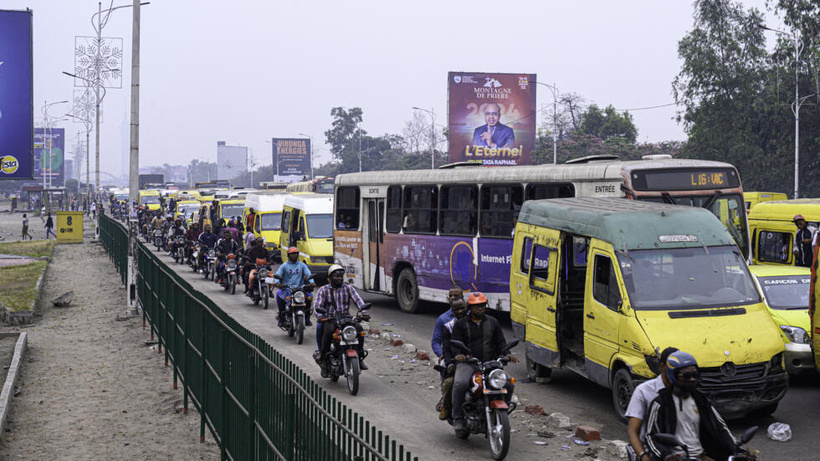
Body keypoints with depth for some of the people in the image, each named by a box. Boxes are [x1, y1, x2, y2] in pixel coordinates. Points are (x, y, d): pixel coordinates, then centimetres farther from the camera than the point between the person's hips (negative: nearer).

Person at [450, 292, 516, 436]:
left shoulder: (493, 323, 17)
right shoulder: (461, 324, 9)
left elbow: (501, 342, 13)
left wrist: (506, 355, -8)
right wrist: (458, 354, -24)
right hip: (467, 363, -3)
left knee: (509, 385, -17)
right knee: (460, 384, -33)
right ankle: (458, 419, -19)